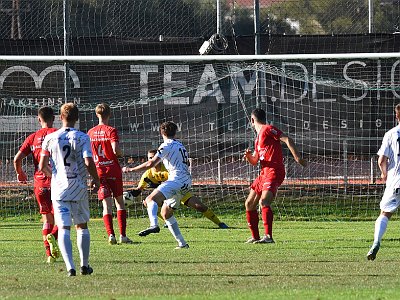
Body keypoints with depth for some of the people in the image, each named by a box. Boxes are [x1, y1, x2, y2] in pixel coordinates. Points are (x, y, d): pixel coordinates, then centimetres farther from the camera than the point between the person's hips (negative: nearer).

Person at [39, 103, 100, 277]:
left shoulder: (50, 138, 0)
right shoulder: (82, 138, -6)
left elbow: (42, 166, 0)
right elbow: (88, 163, -15)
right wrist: (96, 180, 3)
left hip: (58, 189, 0)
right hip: (79, 188, 0)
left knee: (63, 228, -4)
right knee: (82, 226, 17)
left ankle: (70, 266, -19)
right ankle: (84, 265, 20)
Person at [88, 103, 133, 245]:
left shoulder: (90, 133, 5)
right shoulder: (111, 131, -8)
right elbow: (116, 149, -19)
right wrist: (121, 154, 3)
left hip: (99, 172, 2)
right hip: (113, 170, -2)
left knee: (106, 204, 0)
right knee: (119, 202, 9)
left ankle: (111, 234, -15)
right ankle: (123, 235, 3)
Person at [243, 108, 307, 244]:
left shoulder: (267, 129, -4)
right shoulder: (258, 136, 23)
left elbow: (287, 139, -13)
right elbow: (255, 161, 26)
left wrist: (297, 156, -22)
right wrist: (249, 156, 3)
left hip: (273, 172, -10)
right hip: (264, 173, 10)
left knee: (263, 201, -27)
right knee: (249, 204, 14)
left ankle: (268, 236, -36)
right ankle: (255, 237, 22)